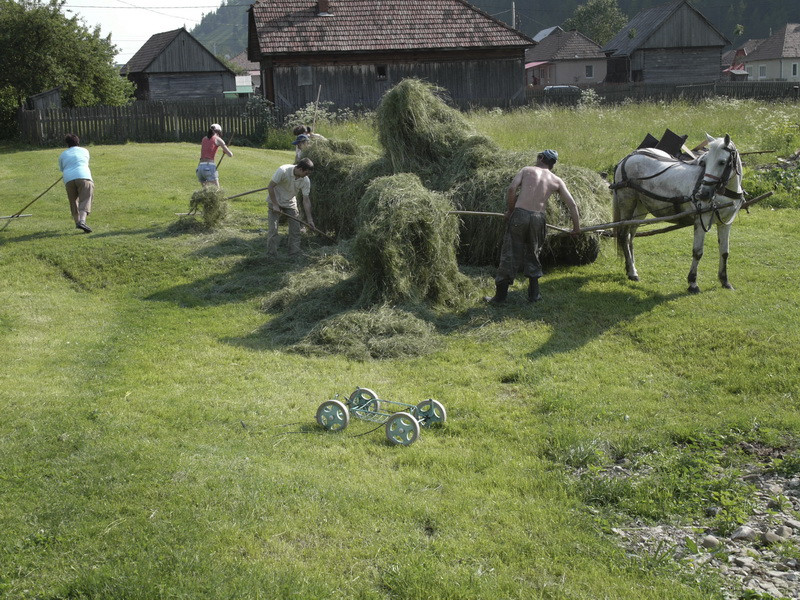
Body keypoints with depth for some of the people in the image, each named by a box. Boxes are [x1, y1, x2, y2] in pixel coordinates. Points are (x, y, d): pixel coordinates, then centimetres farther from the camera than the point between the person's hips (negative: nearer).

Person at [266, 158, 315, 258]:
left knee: (295, 229, 0)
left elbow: (306, 200, -9)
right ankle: (271, 255, 2)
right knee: (273, 229, -7)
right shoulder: (283, 171, -30)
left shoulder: (306, 180, -17)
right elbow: (270, 187, -21)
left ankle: (295, 255, 10)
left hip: (290, 203, 4)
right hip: (275, 201, -4)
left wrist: (309, 219, -10)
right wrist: (275, 204, -21)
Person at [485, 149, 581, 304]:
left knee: (509, 256, 3)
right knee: (533, 256, 19)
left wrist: (510, 210, 5)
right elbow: (572, 204, 12)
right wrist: (576, 227, 20)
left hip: (519, 214, -2)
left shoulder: (526, 170, 11)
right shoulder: (557, 181, 14)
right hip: (538, 218, 2)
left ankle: (500, 295, 6)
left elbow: (512, 188, -6)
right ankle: (534, 294, 21)